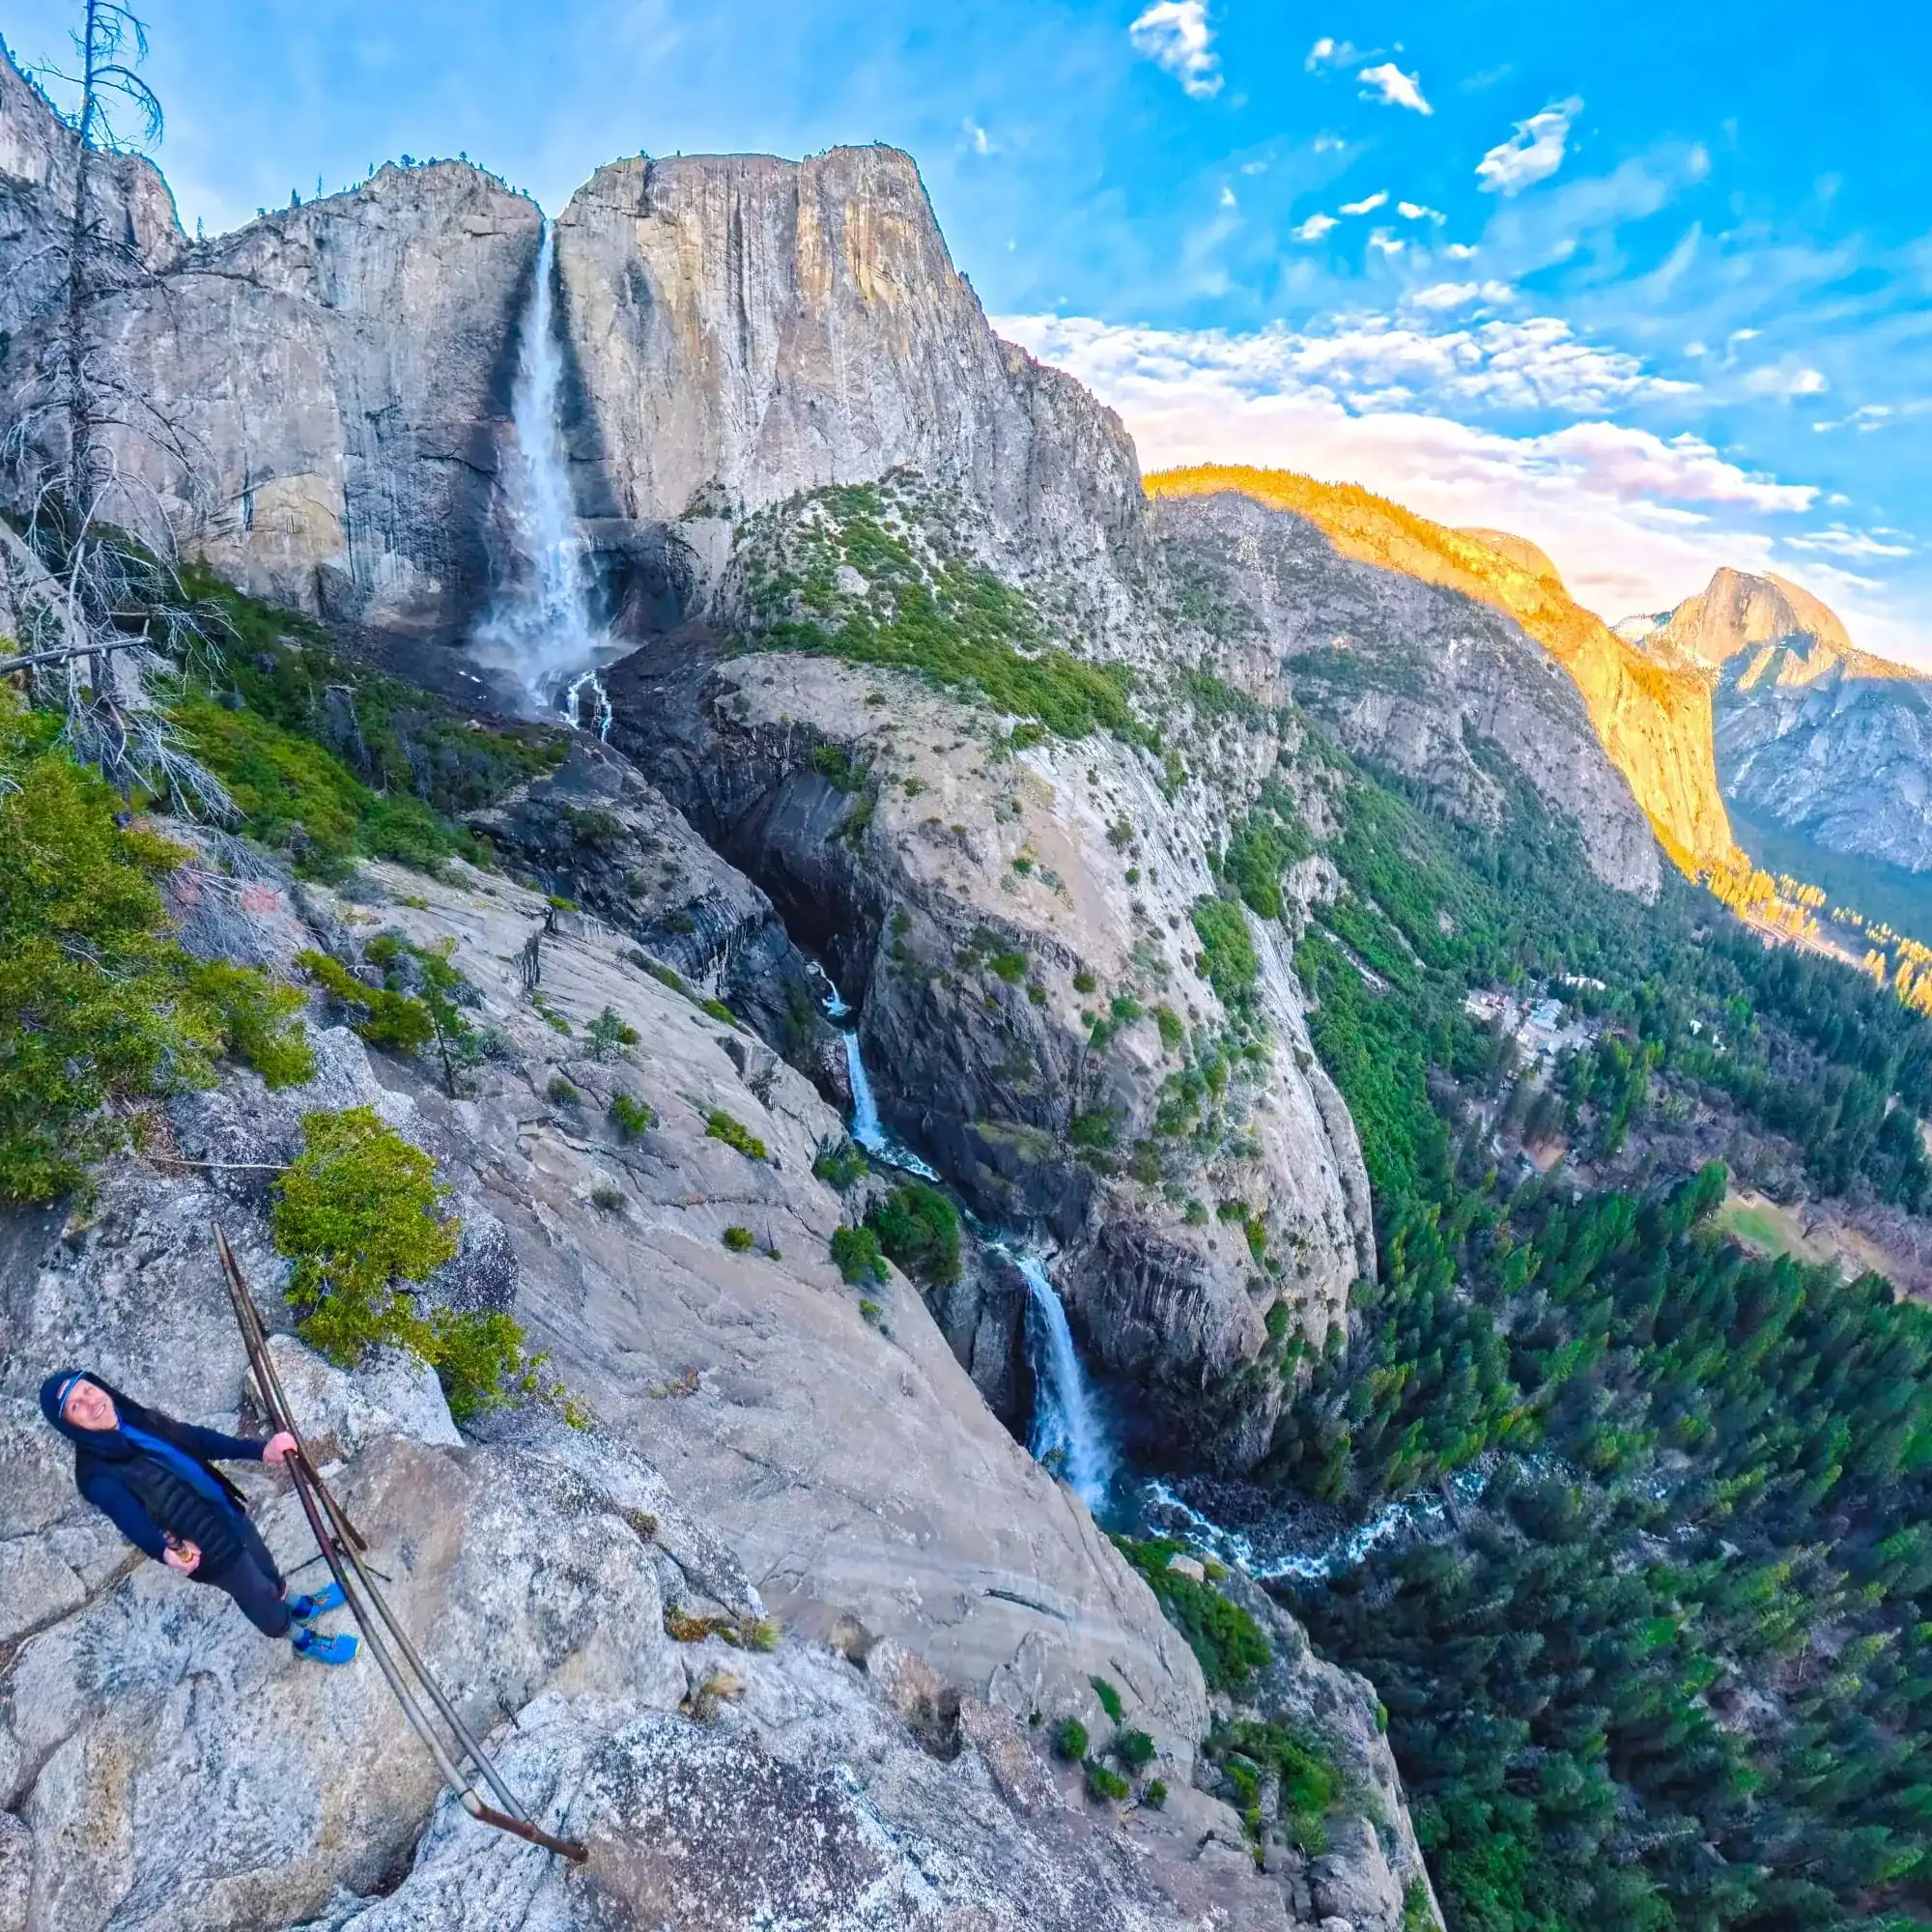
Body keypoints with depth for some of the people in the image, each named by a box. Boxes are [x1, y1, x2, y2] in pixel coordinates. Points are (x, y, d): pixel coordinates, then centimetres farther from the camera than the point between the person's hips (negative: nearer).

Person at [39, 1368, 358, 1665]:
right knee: (259, 1596, 17)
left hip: (229, 1513, 6)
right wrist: (165, 1552, -55)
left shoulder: (142, 1420, -4)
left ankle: (297, 1607, 58)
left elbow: (200, 1440, 0)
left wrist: (260, 1450, -9)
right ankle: (304, 1640, 44)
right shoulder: (97, 1476, -25)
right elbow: (132, 1519, -37)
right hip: (209, 1548, -6)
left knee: (266, 1568, 29)